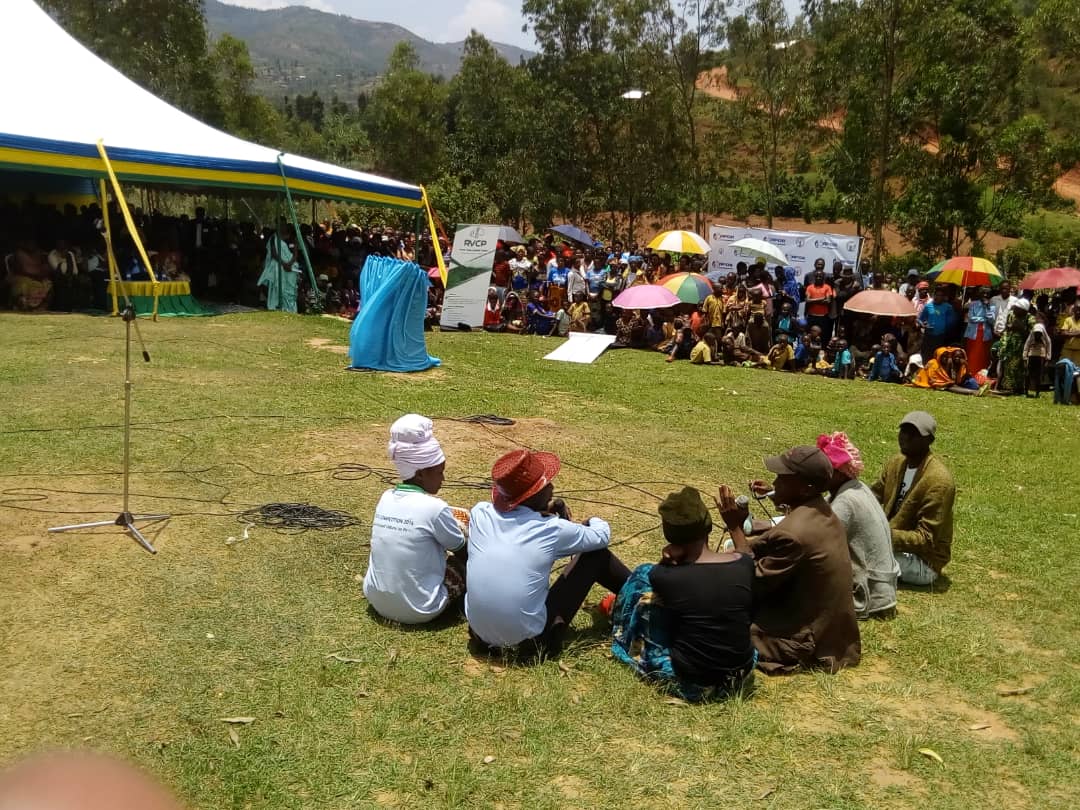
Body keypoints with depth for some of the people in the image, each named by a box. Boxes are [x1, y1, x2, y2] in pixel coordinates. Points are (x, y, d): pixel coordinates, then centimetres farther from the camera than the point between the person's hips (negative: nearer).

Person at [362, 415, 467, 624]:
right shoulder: (435, 507, -19)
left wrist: (450, 524, 22)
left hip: (376, 601, 6)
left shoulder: (386, 498, -1)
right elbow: (461, 549, -3)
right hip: (418, 610, -6)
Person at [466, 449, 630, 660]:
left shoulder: (479, 513, -7)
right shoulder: (553, 530, -15)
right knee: (596, 555, 6)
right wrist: (590, 522, 27)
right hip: (529, 642, -4)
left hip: (480, 634, 4)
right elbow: (603, 535, 6)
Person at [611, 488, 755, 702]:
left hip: (689, 683, -4)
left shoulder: (665, 577, -19)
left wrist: (666, 564, -10)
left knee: (644, 575, 9)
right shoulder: (745, 563, -11)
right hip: (740, 677, 4)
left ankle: (618, 621, 44)